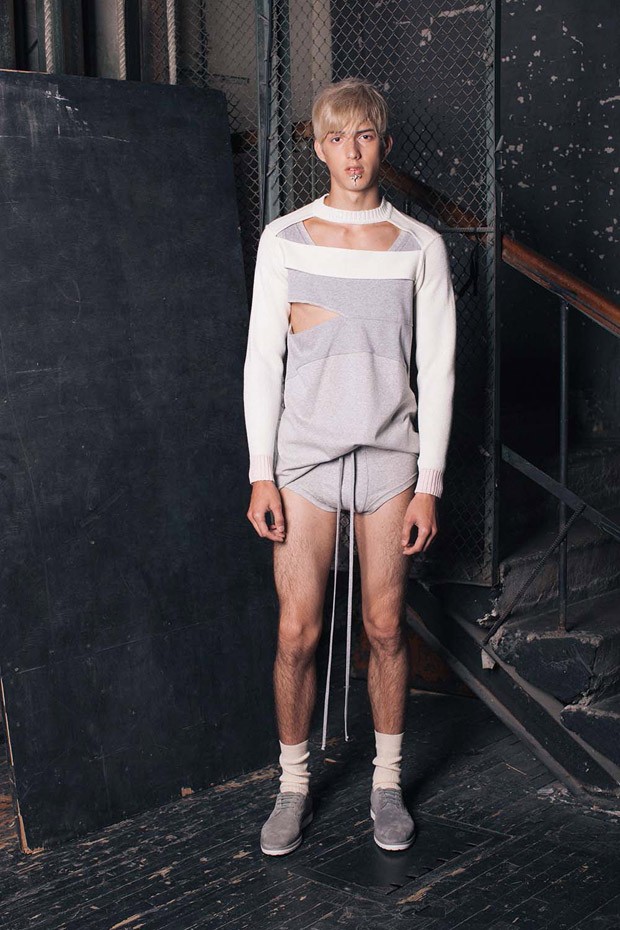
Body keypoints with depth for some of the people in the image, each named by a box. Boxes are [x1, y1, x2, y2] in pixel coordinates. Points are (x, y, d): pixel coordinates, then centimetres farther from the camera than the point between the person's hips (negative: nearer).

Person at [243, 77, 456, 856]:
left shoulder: (420, 247, 1)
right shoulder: (283, 239, 1)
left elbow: (437, 370, 1)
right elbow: (262, 361, 1)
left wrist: (428, 483, -3)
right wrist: (262, 473, -4)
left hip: (389, 458, 0)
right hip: (304, 458, 0)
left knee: (385, 628, 7)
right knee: (297, 632, 1)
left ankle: (387, 784, 24)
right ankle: (294, 785, 19)